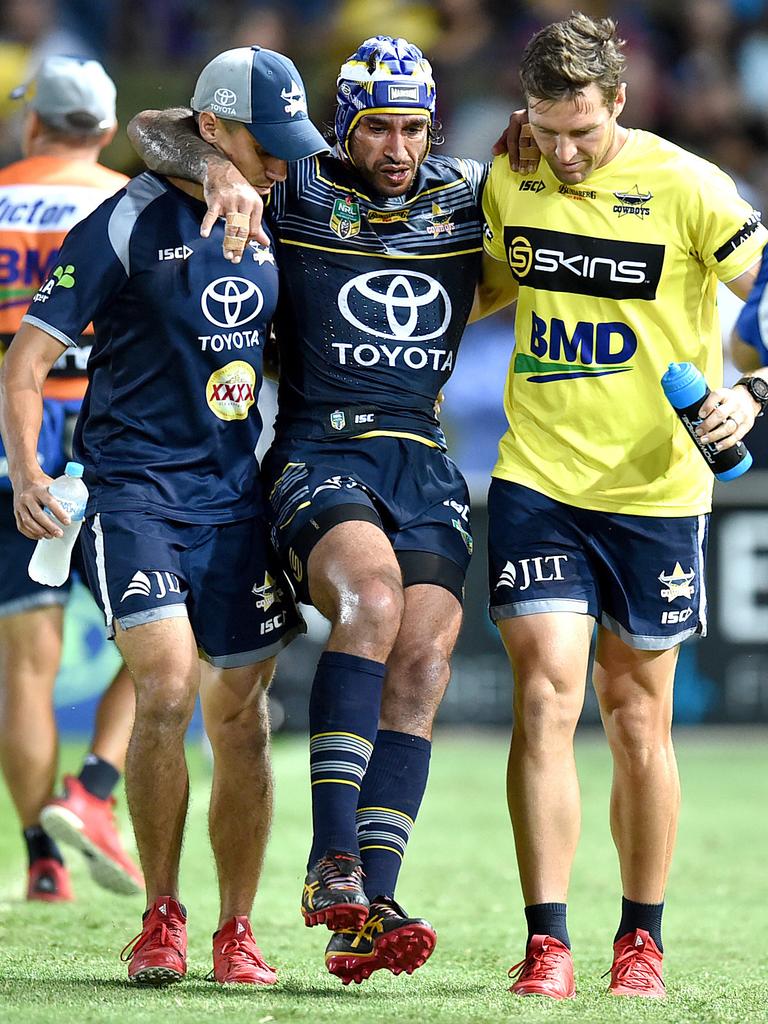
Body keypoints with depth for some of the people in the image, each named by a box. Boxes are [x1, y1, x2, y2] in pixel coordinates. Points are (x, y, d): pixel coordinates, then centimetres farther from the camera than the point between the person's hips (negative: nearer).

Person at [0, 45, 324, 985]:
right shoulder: (127, 224, -6)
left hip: (238, 497, 5)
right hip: (137, 488, -5)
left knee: (240, 716, 3)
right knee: (167, 686, -20)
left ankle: (235, 934, 13)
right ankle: (160, 917, -6)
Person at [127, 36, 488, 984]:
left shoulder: (467, 195, 13)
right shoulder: (297, 191, 5)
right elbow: (153, 129, 6)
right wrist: (215, 167, -14)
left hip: (426, 467, 4)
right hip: (319, 456, -4)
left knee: (422, 662, -13)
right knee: (373, 597, -31)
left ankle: (367, 914, -16)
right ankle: (331, 863, -30)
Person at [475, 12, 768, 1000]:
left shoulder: (684, 187, -9)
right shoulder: (508, 180, 3)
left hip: (655, 488, -2)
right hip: (536, 480, 2)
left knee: (638, 720, 7)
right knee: (545, 697, -11)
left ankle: (641, 939, 23)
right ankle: (545, 945, -9)